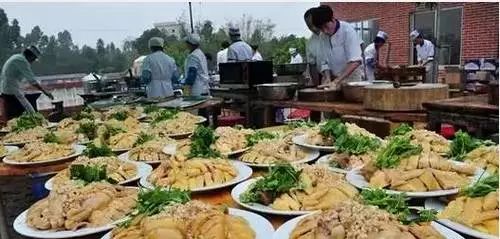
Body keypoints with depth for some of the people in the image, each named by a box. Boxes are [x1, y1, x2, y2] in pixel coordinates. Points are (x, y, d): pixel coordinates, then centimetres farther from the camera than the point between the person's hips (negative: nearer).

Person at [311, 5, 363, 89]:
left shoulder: (347, 30, -16)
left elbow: (355, 61, -23)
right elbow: (324, 62, 7)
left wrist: (336, 81, -29)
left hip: (352, 78, -4)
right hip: (335, 79, 4)